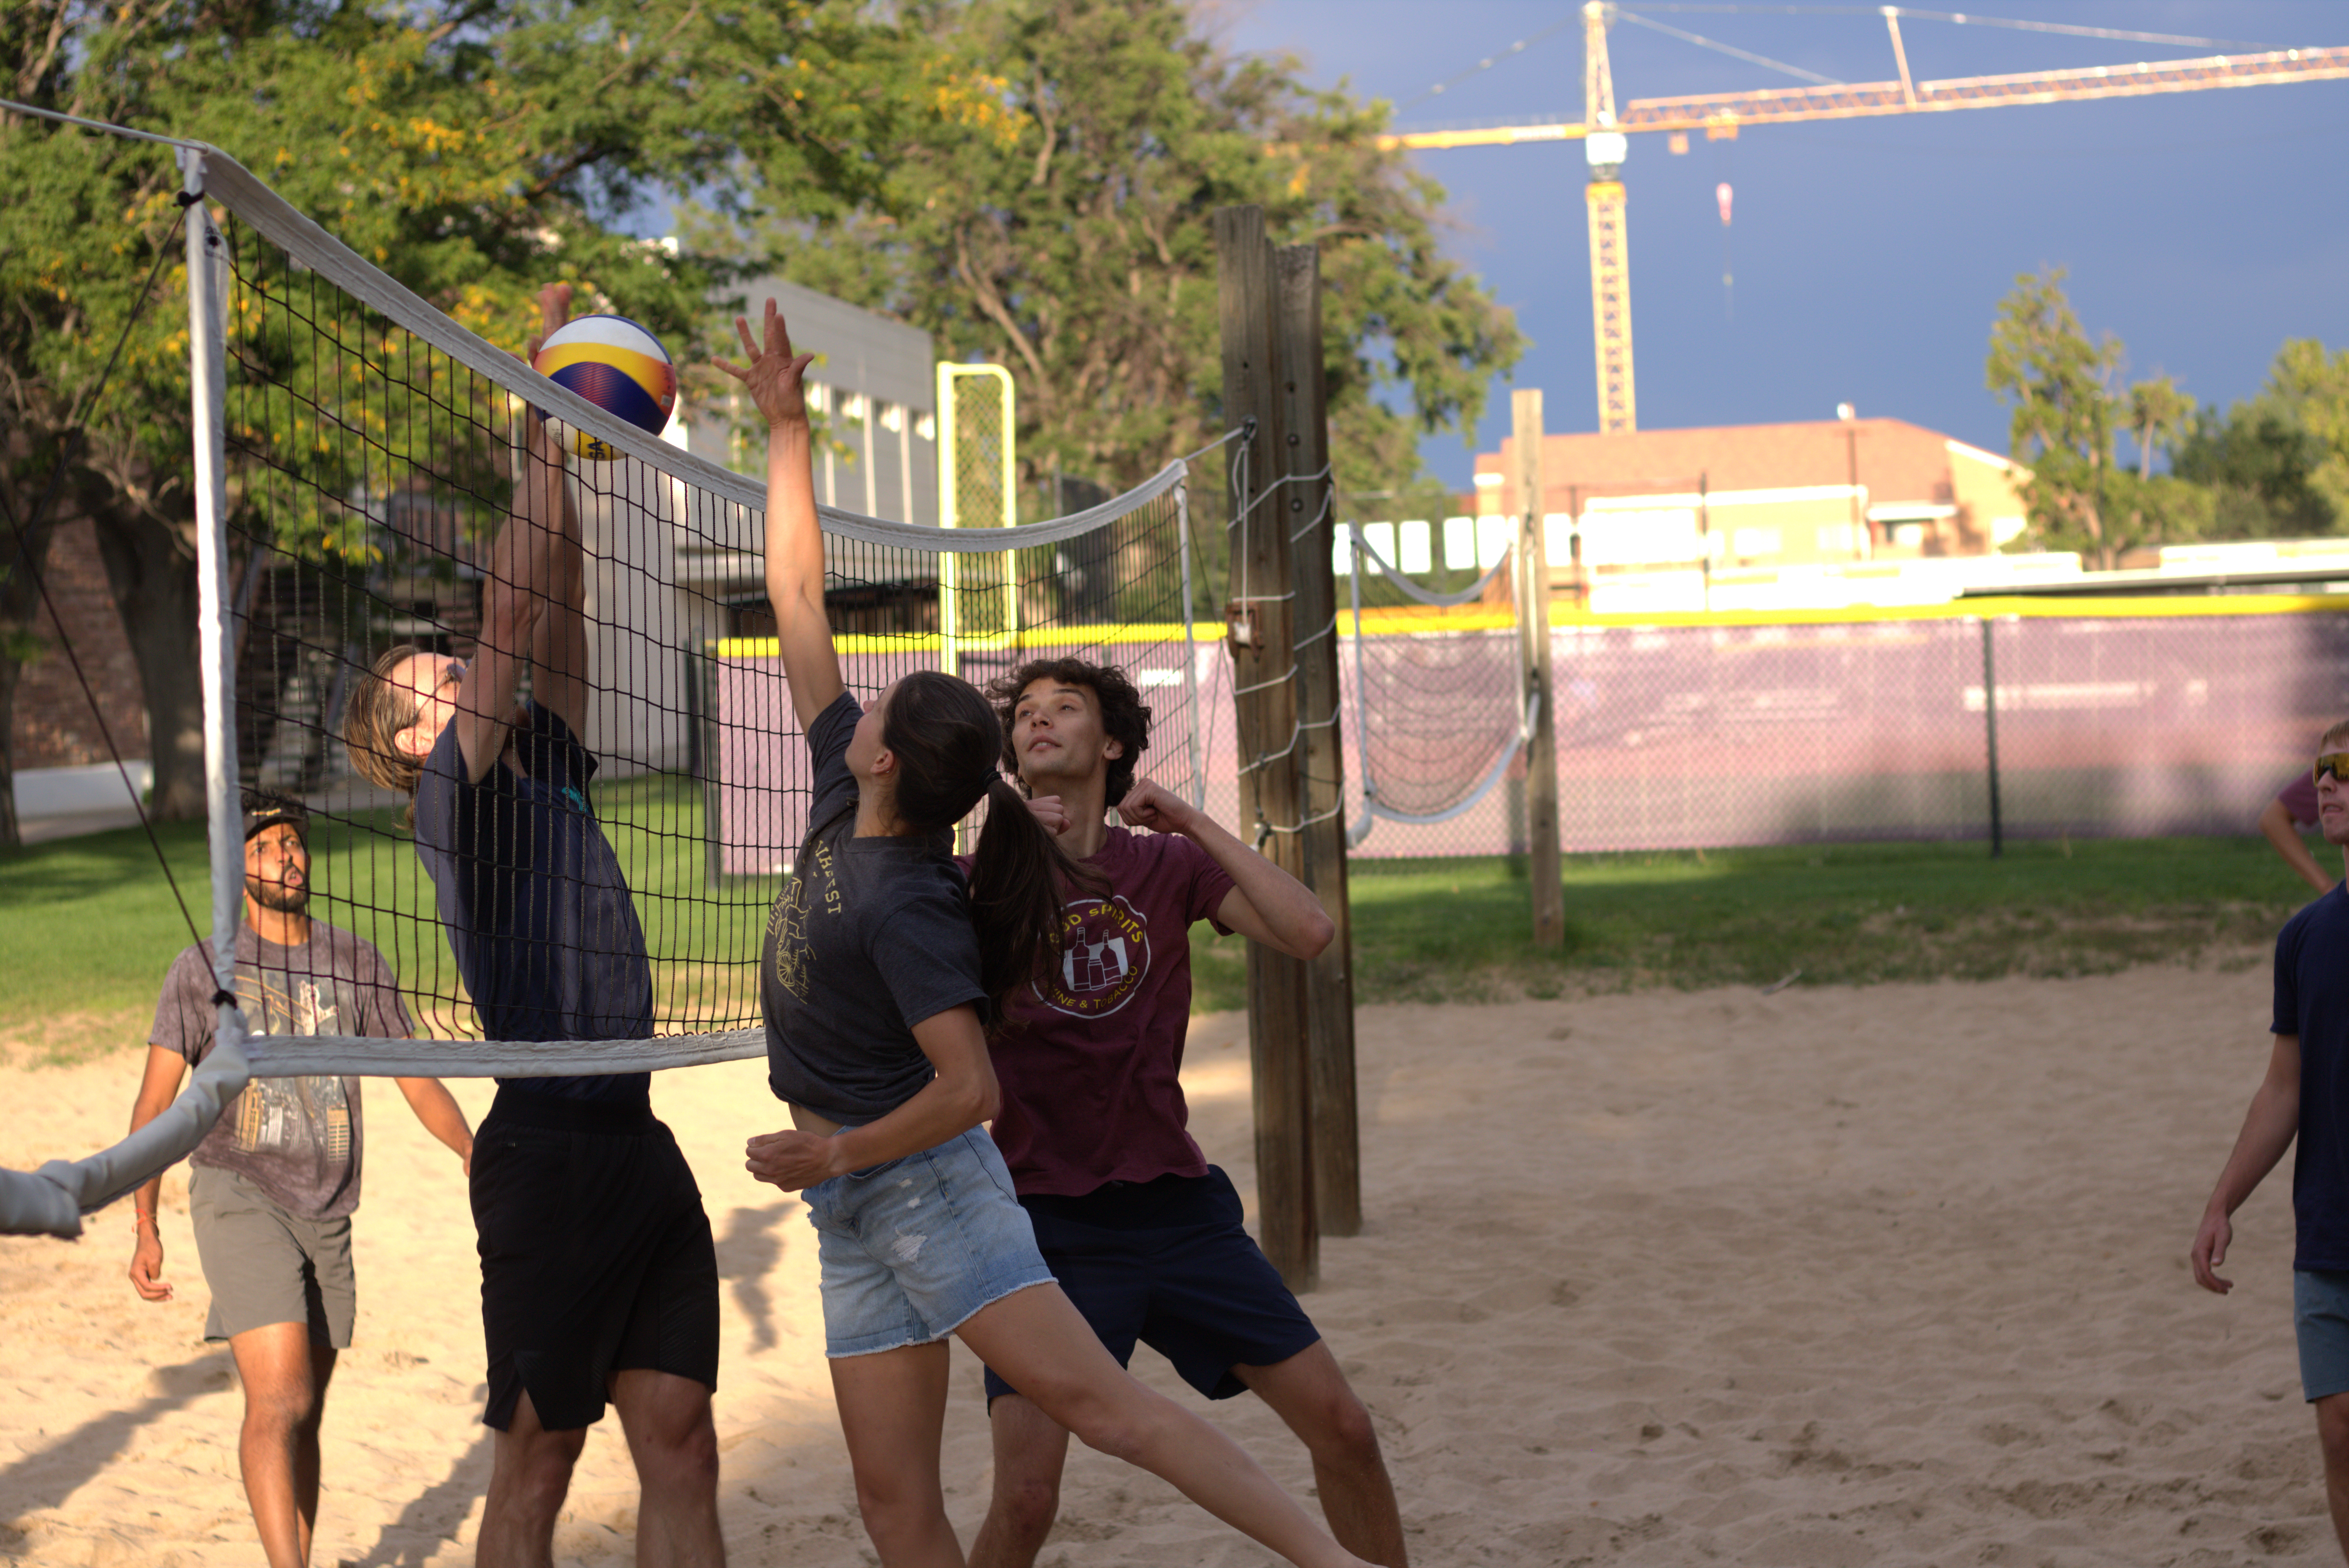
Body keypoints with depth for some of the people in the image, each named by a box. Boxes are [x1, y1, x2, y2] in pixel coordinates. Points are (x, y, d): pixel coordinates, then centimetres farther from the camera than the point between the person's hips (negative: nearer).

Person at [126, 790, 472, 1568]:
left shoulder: (358, 965, 10)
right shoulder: (203, 970, 1)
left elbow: (418, 1081, 14)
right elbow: (156, 1103, 2)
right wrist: (146, 1228, -6)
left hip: (327, 1211, 4)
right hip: (238, 1195, -4)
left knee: (304, 1414, 9)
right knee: (280, 1400, -18)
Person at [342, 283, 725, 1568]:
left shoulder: (547, 769, 18)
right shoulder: (456, 798, -3)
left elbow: (558, 613, 14)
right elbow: (513, 614, -9)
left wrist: (570, 456, 11)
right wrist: (547, 437, -6)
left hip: (637, 1144, 8)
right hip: (551, 1146, -8)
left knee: (680, 1440, 4)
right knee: (537, 1460, -2)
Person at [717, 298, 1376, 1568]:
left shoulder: (909, 906, -17)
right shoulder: (842, 802, 4)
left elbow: (969, 1090, -22)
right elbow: (799, 602, 10)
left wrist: (835, 1151, -13)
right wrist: (787, 432, 10)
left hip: (927, 1187, -8)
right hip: (857, 1219, 8)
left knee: (1092, 1400, -16)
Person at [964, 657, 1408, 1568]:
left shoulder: (1169, 865, 5)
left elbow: (1309, 933, -10)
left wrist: (1193, 824, -11)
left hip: (1177, 1205, 3)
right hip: (1050, 1224, -3)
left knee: (1343, 1428, 3)